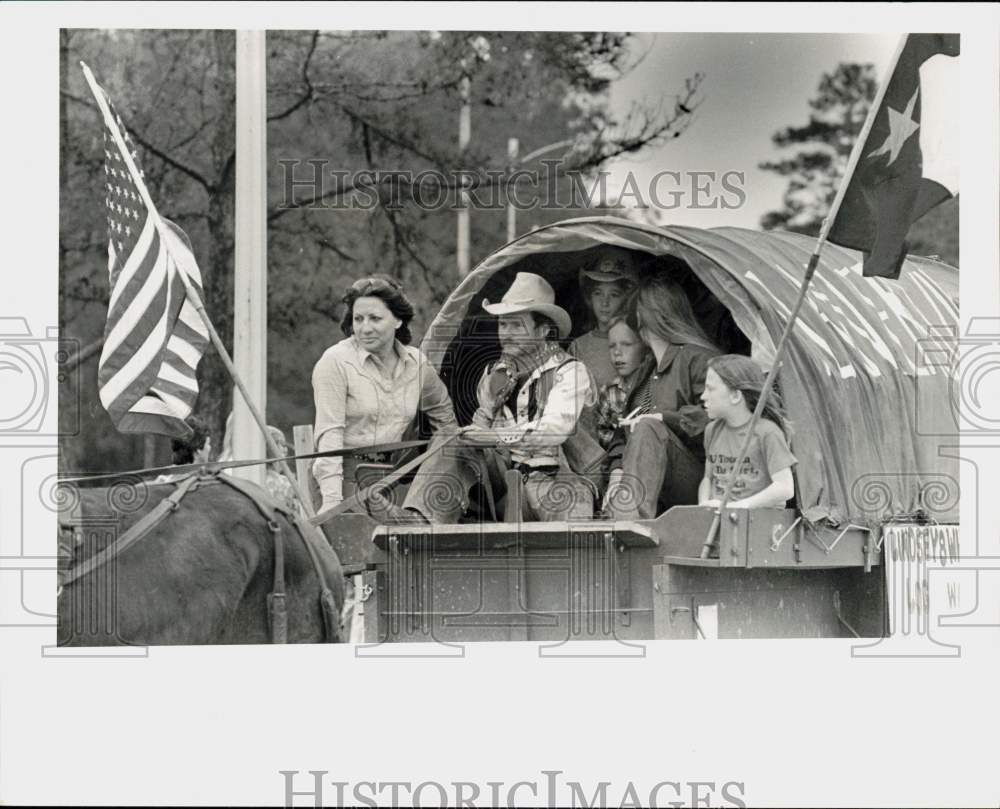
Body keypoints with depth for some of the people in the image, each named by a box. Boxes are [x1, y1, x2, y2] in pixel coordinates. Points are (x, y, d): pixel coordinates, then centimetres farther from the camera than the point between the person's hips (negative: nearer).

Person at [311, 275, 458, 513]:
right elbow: (329, 433, -12)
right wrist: (332, 499, -21)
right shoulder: (335, 362, -6)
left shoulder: (417, 362, 9)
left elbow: (444, 416, 26)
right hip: (348, 474, -4)